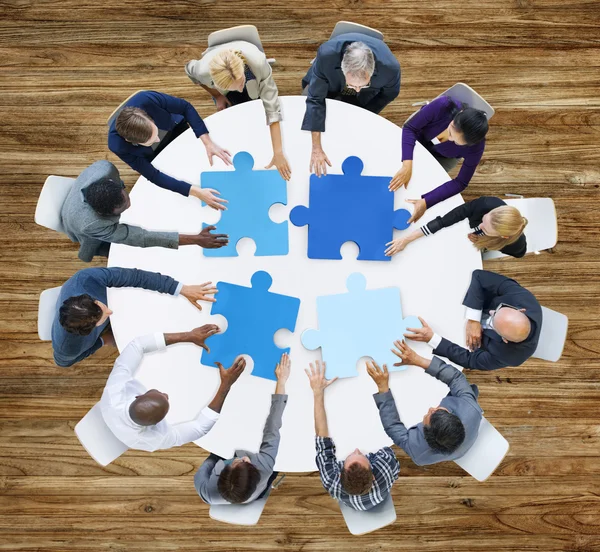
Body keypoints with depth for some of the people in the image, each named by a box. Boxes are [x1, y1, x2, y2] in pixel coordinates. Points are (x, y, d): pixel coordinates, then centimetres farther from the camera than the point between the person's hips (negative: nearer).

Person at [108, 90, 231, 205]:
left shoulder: (147, 99, -44)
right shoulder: (117, 145, -42)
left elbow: (186, 107, -27)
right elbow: (153, 175, -37)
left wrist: (208, 142, -37)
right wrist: (196, 192, -47)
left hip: (175, 128, 2)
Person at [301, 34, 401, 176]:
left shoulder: (390, 67, -43)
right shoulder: (326, 55, -47)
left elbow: (389, 93, -18)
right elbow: (315, 99, -39)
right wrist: (316, 148, -43)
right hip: (329, 86, 0)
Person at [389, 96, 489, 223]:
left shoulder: (476, 146, -38)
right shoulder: (443, 106, -43)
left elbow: (461, 182, -29)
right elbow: (409, 128, -32)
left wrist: (426, 202, -41)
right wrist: (407, 165, -47)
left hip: (442, 157, 0)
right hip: (418, 137, 1)